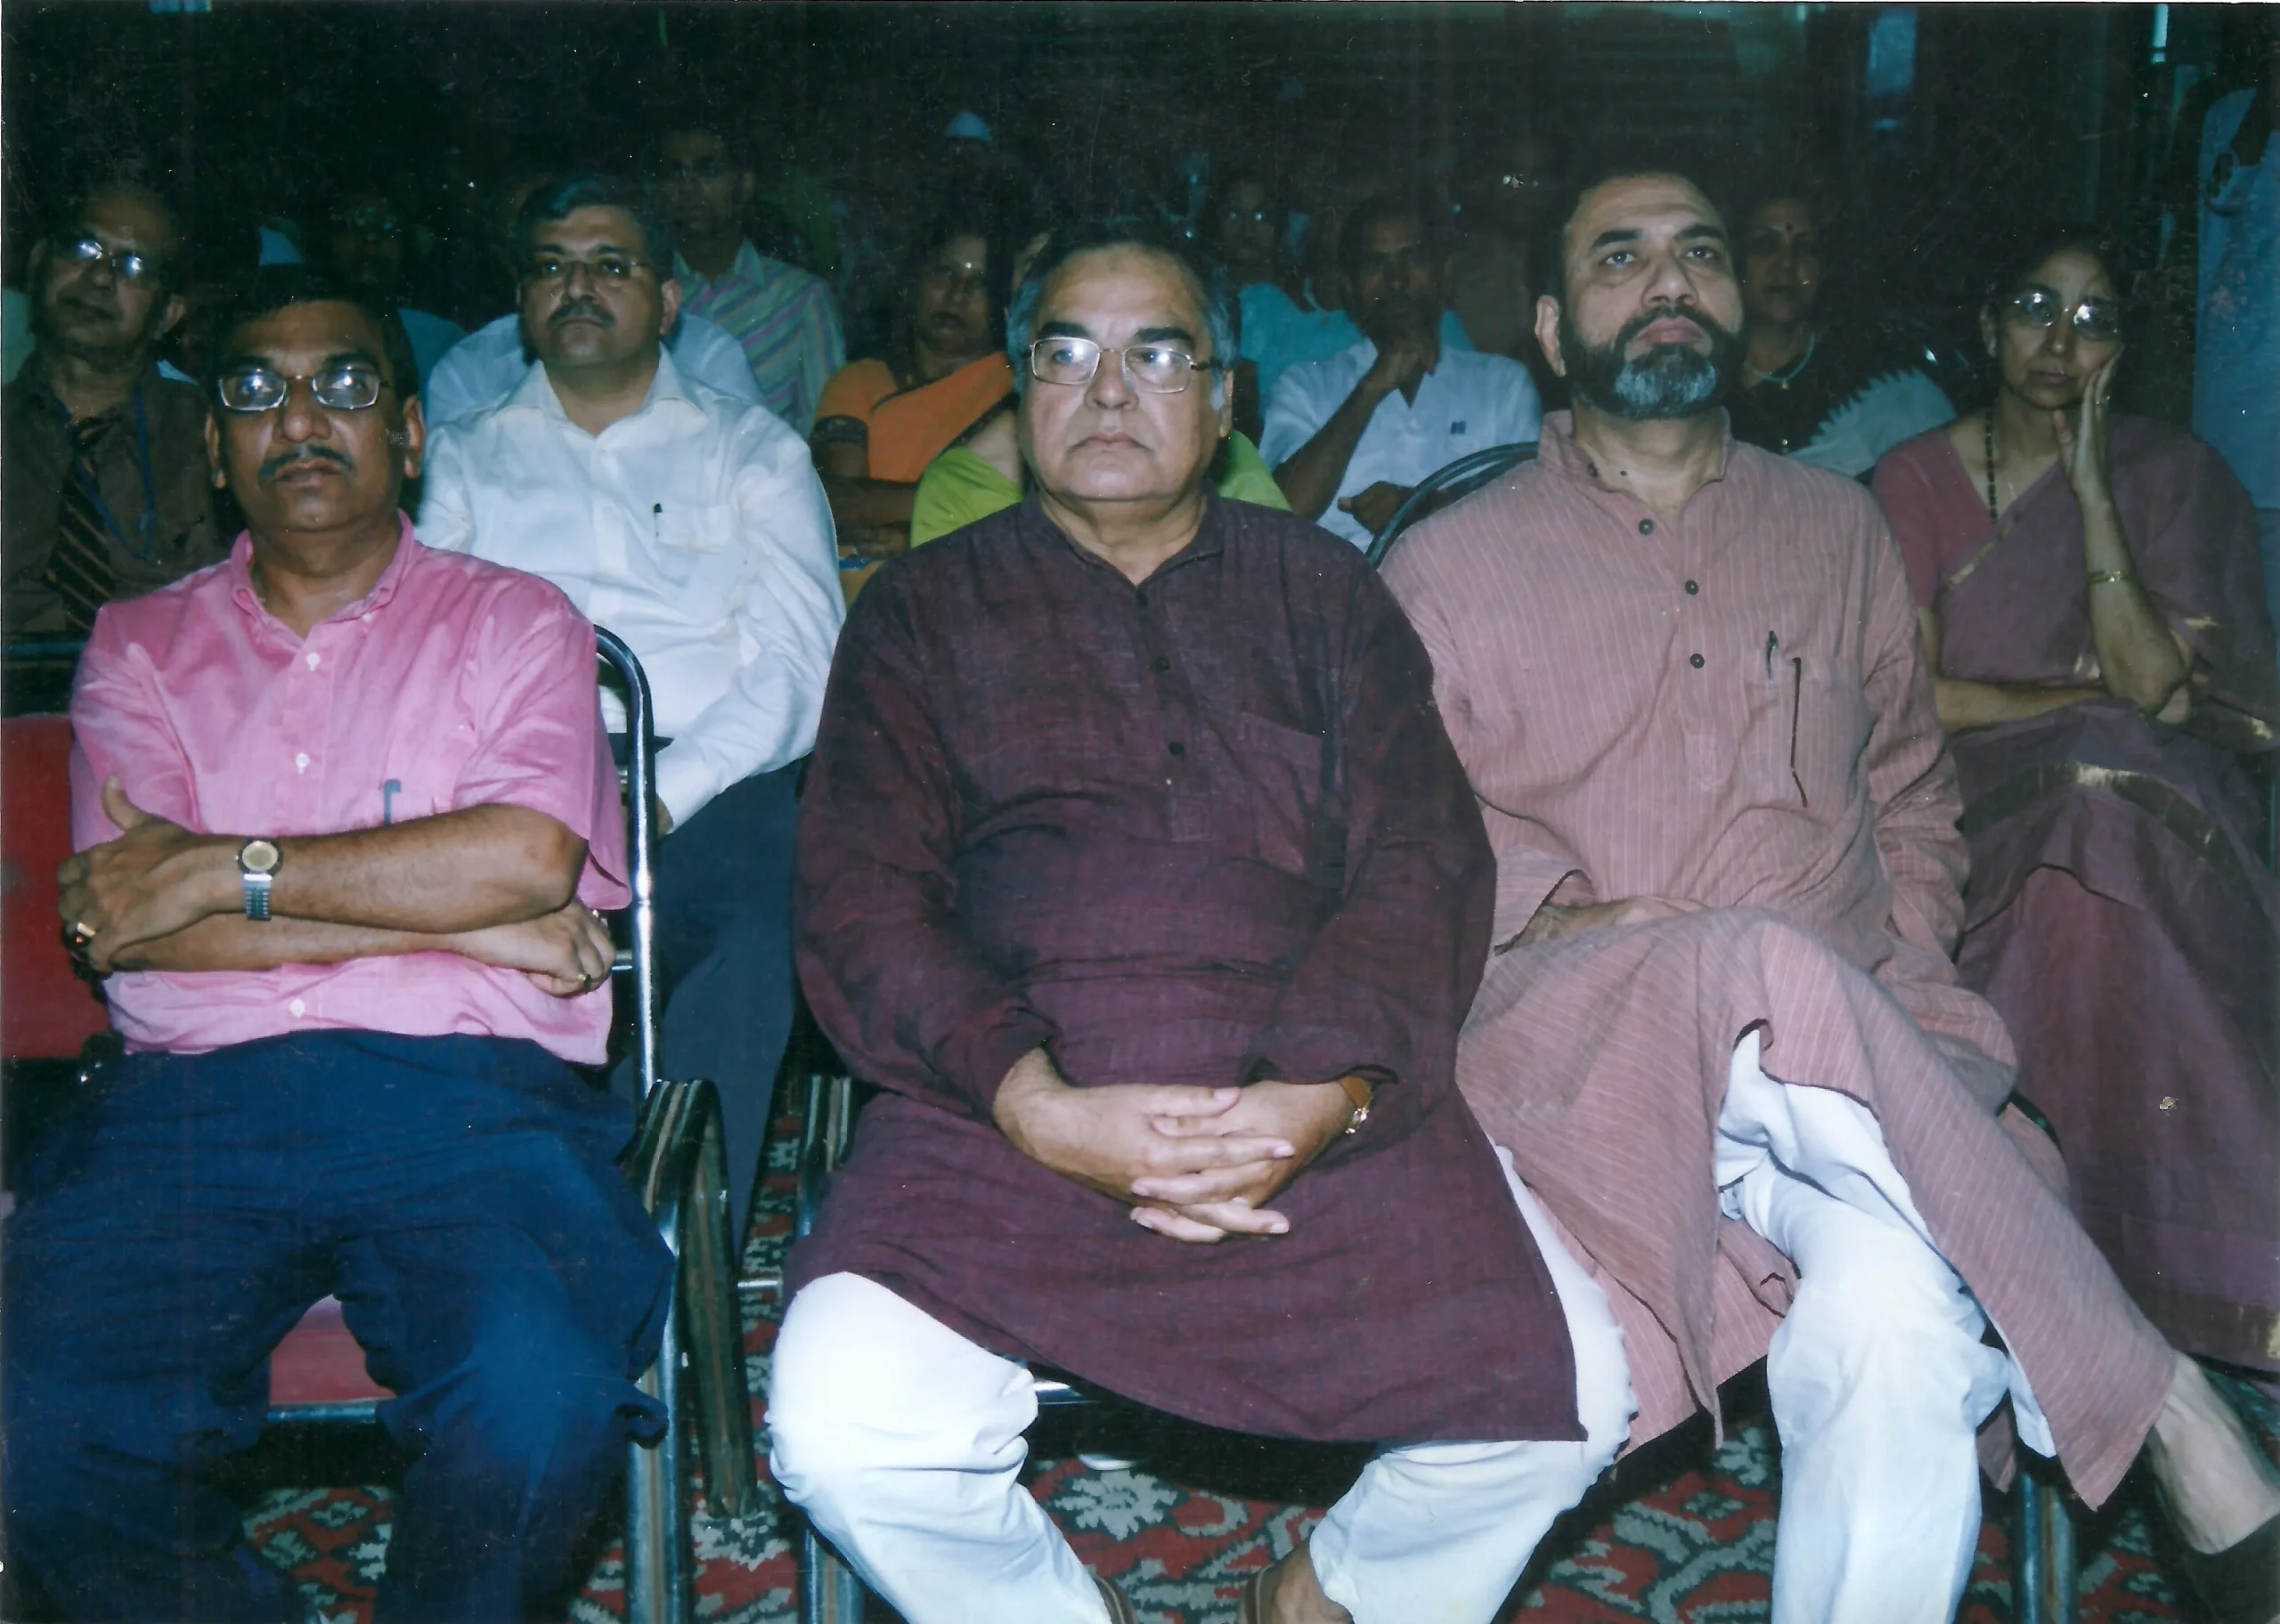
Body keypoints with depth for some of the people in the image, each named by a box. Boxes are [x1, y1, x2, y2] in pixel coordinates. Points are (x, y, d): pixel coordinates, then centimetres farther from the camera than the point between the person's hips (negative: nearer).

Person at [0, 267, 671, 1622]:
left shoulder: (514, 621, 15)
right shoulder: (141, 646, 19)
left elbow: (529, 858, -4)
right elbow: (128, 928, 3)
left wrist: (225, 872, -4)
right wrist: (462, 920, -3)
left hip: (464, 1100, -1)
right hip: (193, 1101, 2)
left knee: (543, 1408, -30)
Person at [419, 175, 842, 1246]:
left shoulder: (753, 454, 20)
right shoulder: (467, 459, 25)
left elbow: (796, 668, 5)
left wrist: (662, 795, -13)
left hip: (708, 786, -1)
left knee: (754, 948, -35)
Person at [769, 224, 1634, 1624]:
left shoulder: (1325, 591, 19)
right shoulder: (925, 610, 16)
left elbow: (1423, 864, 6)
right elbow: (863, 903, 3)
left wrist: (1326, 1093, -13)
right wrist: (1041, 1107, -14)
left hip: (1322, 1102, 1)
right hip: (1012, 1096, -1)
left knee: (1565, 1397, -18)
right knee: (842, 1430, -24)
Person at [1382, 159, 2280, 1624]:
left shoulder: (1839, 531, 20)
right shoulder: (1446, 571, 11)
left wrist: (1883, 994, 6)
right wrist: (1568, 921, -11)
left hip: (1848, 1045, 2)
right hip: (1578, 1047, -1)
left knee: (1901, 1320, -35)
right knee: (1764, 978, -37)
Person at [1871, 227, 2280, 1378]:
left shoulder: (2173, 478, 7)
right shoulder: (1918, 478, 7)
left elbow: (2153, 682, -8)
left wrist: (2091, 483, -8)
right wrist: (2089, 700, -6)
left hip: (2151, 792, 0)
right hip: (1982, 796, 0)